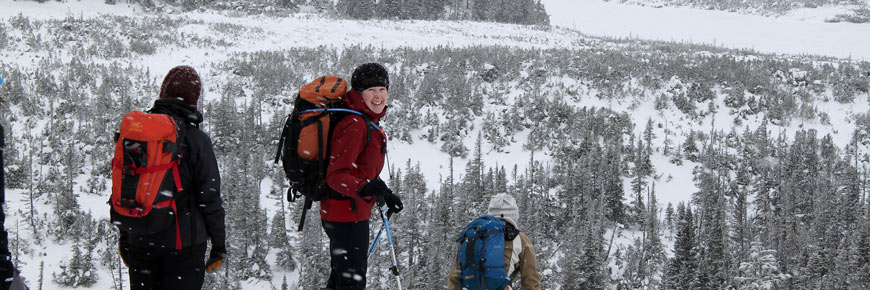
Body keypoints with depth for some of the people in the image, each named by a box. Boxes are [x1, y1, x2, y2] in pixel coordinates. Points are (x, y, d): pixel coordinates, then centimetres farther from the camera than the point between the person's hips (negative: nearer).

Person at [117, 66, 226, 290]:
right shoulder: (195, 139, -10)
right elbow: (209, 198, -9)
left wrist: (124, 238, 18)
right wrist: (219, 245, 0)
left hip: (141, 243, 4)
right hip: (184, 244, -4)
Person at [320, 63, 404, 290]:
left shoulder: (368, 122, 12)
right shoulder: (354, 125, -20)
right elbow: (336, 175, -27)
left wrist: (384, 194, 21)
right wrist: (364, 189, -42)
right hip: (347, 214, -11)